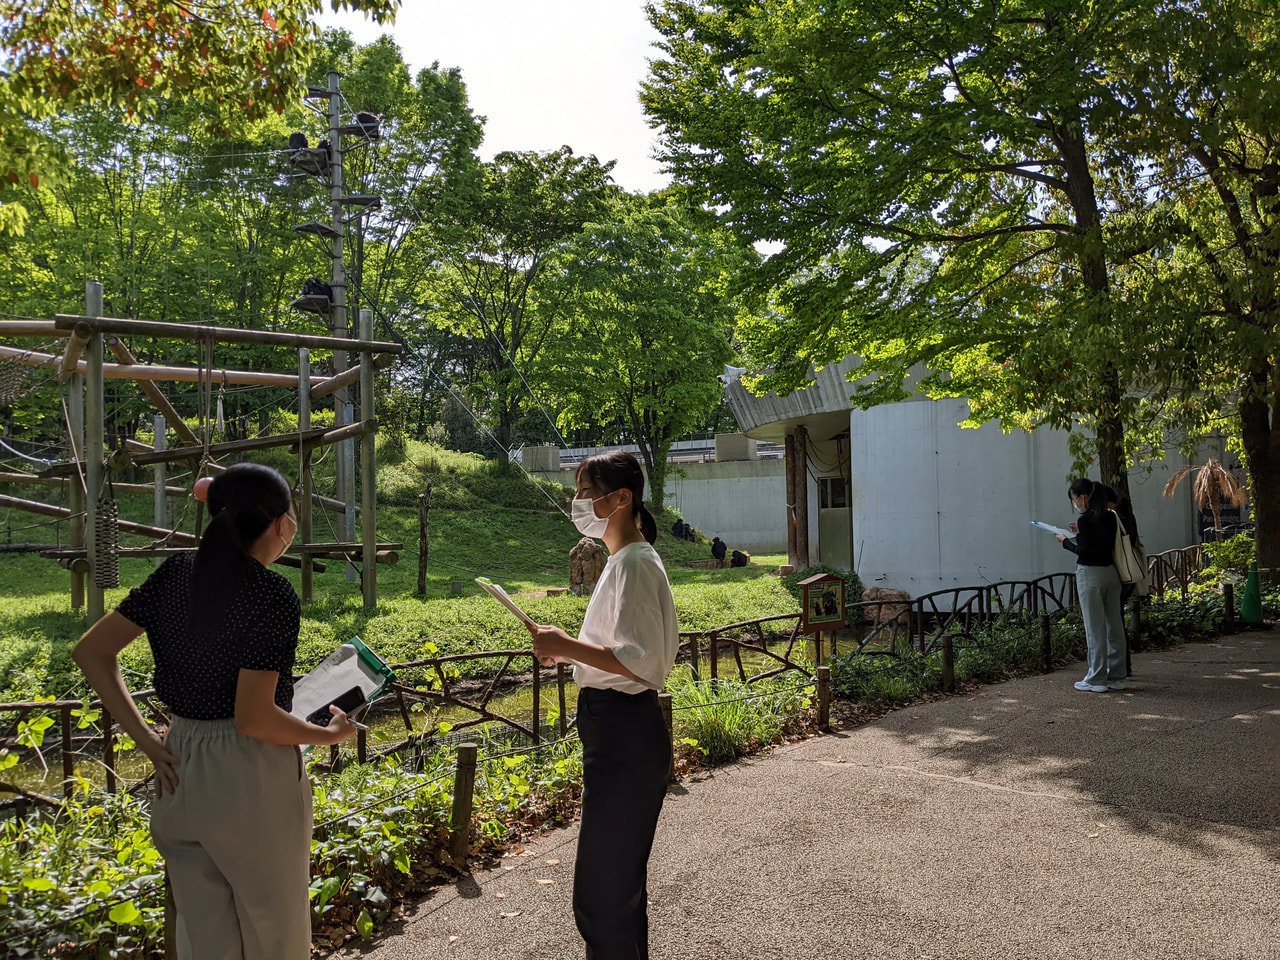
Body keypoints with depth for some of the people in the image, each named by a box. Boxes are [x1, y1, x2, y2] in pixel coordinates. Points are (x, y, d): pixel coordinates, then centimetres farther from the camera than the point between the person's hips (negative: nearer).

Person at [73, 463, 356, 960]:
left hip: (180, 768, 6)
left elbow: (91, 650, 4)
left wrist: (146, 739, 3)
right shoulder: (273, 596, -18)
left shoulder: (175, 573, 1)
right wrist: (330, 734, -6)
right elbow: (254, 719, -22)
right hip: (252, 777, -6)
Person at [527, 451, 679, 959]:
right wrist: (569, 651, 12)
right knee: (623, 878, 22)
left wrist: (567, 645, -20)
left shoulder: (634, 563, -18)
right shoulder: (625, 559, 13)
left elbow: (640, 662, -24)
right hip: (622, 730, 11)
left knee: (601, 892, -3)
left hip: (624, 735, -11)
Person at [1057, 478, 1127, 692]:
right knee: (1114, 625, 10)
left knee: (1095, 627, -2)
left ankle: (1097, 680, 3)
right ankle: (1117, 677, 17)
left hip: (1090, 574, -8)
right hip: (1111, 572, 8)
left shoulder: (1086, 520, -15)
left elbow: (1084, 551, -18)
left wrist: (1066, 541, -3)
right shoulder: (1110, 517, 8)